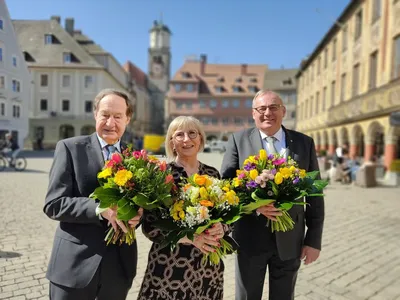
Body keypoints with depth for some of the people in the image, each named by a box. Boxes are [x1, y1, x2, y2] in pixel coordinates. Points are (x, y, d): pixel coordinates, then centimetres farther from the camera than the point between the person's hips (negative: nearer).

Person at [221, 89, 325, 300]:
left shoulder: (305, 143, 0)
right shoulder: (238, 140, -3)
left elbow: (314, 195, 2)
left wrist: (314, 240, 0)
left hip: (290, 239, 2)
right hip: (250, 238, -1)